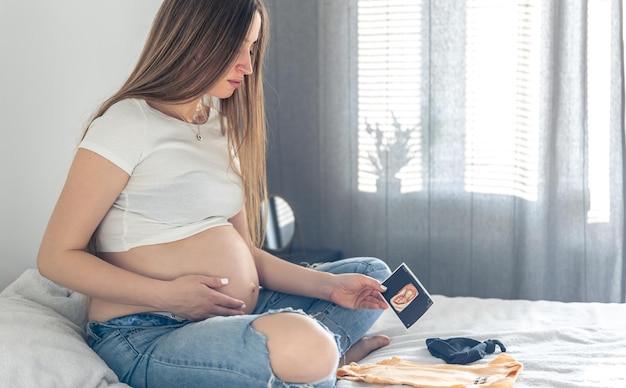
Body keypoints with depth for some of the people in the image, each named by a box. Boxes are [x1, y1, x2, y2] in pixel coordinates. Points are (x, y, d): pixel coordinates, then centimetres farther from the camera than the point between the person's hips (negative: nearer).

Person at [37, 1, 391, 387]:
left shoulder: (221, 130, 16)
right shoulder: (129, 123, -9)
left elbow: (244, 251, 15)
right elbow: (56, 256, -11)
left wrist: (330, 286, 0)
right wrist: (169, 295, -22)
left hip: (238, 318, 9)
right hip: (147, 337, -9)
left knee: (372, 272, 13)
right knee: (301, 345, -36)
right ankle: (323, 354, -3)